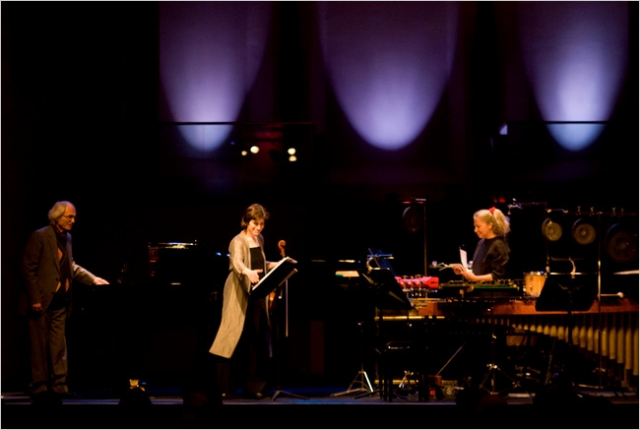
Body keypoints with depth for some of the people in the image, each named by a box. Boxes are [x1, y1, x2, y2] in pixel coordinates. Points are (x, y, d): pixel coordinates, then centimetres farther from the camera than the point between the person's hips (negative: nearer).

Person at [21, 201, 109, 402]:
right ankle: (39, 385, 4)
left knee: (58, 345, 5)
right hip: (41, 301, -7)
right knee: (40, 345, -1)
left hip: (60, 302, 7)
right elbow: (29, 269, -12)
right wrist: (35, 300, -16)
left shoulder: (67, 238, 13)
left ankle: (58, 384, 8)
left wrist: (93, 279, 11)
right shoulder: (40, 237, -10)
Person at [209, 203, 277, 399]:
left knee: (257, 339, 5)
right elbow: (237, 262, -34)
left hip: (257, 295, 7)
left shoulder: (260, 240, 10)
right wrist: (248, 272, -53)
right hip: (239, 296, -7)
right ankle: (222, 386, -3)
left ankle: (253, 386, 10)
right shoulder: (238, 241, -13)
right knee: (233, 337, -8)